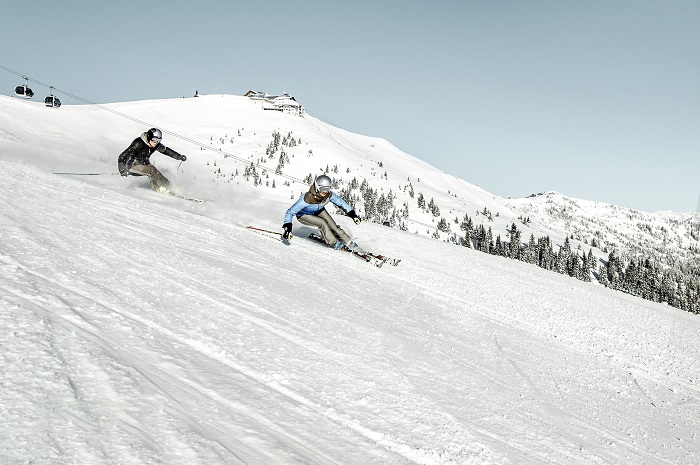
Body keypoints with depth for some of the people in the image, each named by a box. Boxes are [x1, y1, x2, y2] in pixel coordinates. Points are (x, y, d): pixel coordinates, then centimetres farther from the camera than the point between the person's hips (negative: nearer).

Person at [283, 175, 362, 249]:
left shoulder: (329, 195, -28)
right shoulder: (307, 199, -42)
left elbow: (341, 202, -8)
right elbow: (290, 212, -37)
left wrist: (352, 214, -8)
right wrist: (288, 227, -48)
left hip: (318, 211, 4)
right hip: (303, 215, -4)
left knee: (333, 226, -10)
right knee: (322, 223, -26)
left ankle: (349, 244, 5)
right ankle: (334, 243, -7)